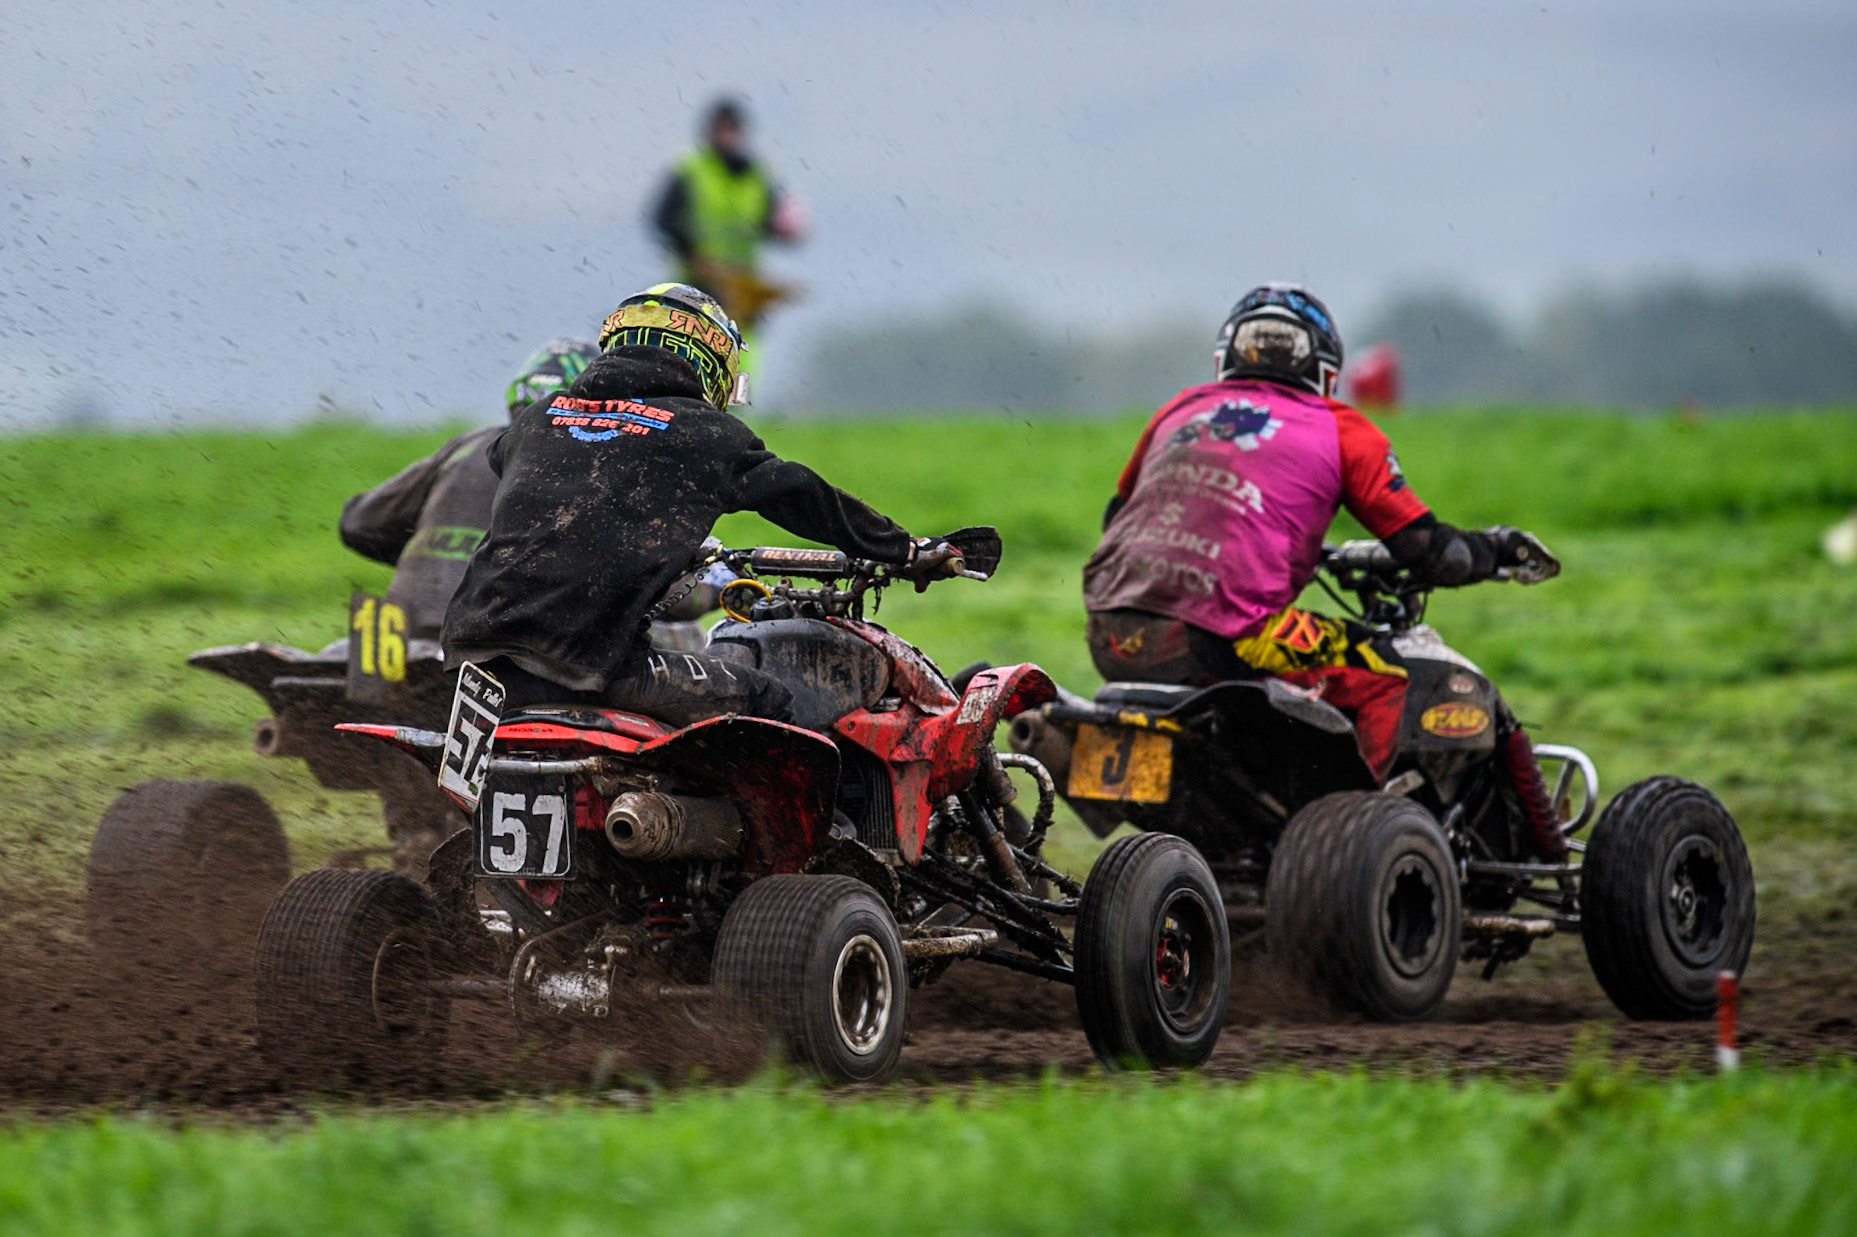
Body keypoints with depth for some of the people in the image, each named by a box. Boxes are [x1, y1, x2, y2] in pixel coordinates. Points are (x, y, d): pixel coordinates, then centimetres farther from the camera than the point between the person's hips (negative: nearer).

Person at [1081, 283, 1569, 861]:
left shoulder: (1180, 411, 23)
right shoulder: (1340, 430, 11)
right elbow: (1431, 553, 8)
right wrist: (1498, 548, 30)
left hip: (1113, 641, 5)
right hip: (1218, 636, -5)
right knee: (1381, 677, 13)